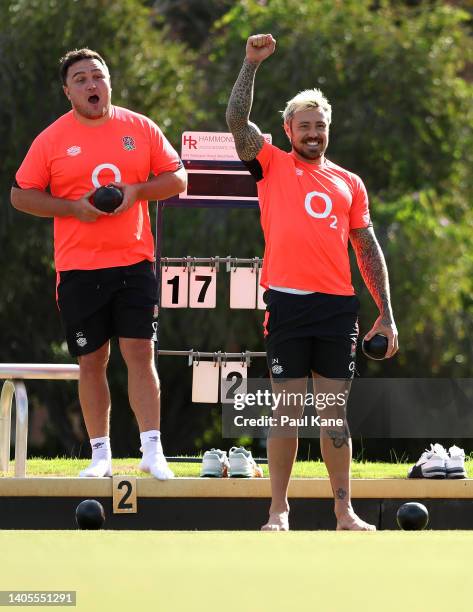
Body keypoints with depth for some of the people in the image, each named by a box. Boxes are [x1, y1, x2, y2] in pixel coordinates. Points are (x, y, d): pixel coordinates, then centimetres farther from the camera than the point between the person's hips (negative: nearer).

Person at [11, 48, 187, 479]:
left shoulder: (141, 129, 5)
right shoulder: (52, 139, 2)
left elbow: (177, 179, 9)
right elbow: (21, 195, 3)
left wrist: (137, 191, -10)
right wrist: (73, 208, -11)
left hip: (134, 262, 0)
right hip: (79, 268, 0)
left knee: (140, 352, -7)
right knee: (92, 362, 3)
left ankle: (152, 451, -7)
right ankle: (100, 455, 10)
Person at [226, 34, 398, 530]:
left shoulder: (348, 183, 17)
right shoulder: (272, 166, 9)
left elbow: (368, 249, 17)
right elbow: (236, 119, -4)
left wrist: (386, 314, 11)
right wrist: (252, 63, -10)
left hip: (338, 304, 3)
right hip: (287, 300, -2)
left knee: (334, 411, 5)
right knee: (287, 409, -2)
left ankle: (344, 511, 7)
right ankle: (279, 510, 1)